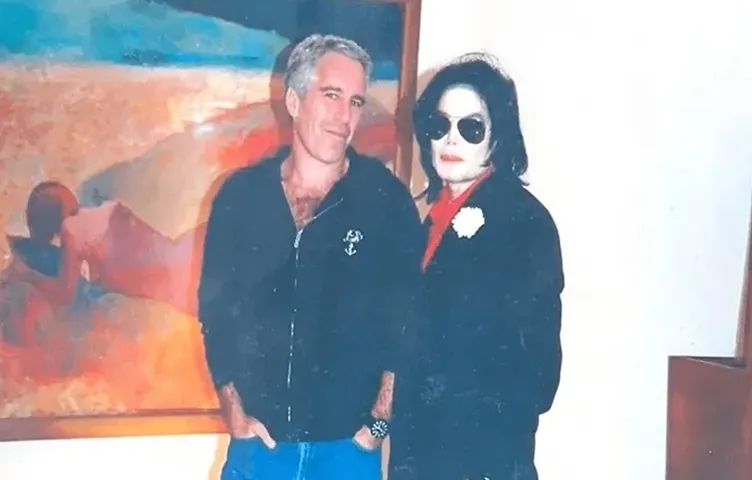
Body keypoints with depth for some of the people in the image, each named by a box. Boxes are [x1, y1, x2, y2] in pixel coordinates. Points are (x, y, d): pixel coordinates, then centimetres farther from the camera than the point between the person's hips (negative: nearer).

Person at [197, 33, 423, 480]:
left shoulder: (387, 199, -5)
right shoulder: (241, 195, 0)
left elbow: (407, 317, -3)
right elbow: (216, 309, 6)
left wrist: (381, 419, -5)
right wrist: (233, 409, 2)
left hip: (348, 443, -1)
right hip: (260, 440, 2)